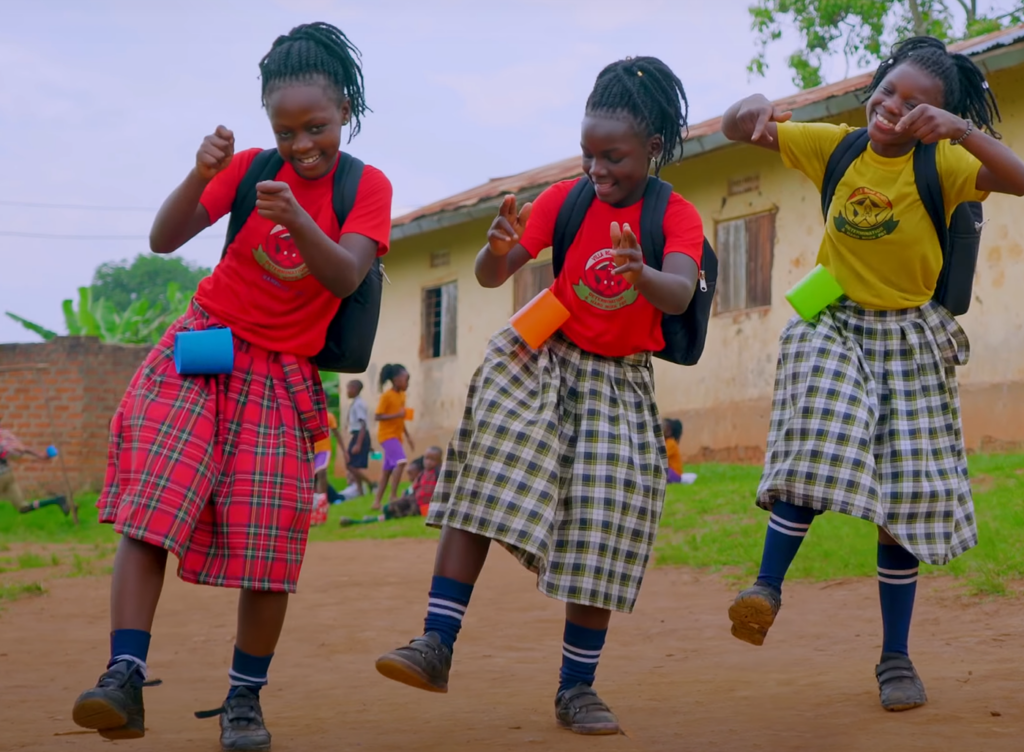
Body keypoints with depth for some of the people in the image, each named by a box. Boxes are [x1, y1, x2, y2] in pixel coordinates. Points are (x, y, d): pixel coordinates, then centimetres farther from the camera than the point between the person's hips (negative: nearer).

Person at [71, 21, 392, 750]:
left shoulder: (367, 187, -1)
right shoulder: (249, 168, 2)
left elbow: (346, 277, -18)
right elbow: (164, 240, -7)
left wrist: (297, 221, -36)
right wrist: (200, 177, -25)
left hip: (281, 376, 0)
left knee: (269, 546, -4)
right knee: (152, 506, -17)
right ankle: (125, 678, -23)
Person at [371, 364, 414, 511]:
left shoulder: (402, 395, 10)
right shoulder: (386, 396, -14)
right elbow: (377, 417, -17)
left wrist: (408, 436, 17)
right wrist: (397, 415, -26)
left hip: (396, 436, 8)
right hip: (387, 435, -8)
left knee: (388, 469, 9)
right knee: (400, 462, -23)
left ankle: (377, 501, 14)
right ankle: (393, 496, -17)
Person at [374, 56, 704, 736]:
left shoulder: (676, 216, -10)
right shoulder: (565, 199, -4)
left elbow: (680, 294, -29)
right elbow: (491, 276, -9)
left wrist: (641, 275, -52)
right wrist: (498, 246, -33)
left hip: (619, 383, -1)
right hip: (544, 363, 1)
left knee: (599, 533, -2)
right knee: (484, 488, -19)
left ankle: (578, 687, 9)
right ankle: (437, 645, -22)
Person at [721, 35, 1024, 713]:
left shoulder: (940, 163, -11)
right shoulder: (834, 147, -2)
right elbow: (735, 130, 1)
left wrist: (962, 129, -38)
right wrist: (755, 106, -21)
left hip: (910, 340, -1)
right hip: (833, 327, 1)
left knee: (904, 497, 0)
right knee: (819, 447, -27)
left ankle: (896, 658, 9)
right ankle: (767, 588, -18)